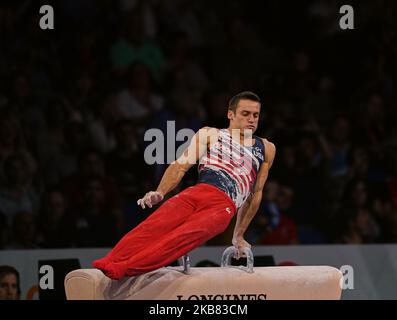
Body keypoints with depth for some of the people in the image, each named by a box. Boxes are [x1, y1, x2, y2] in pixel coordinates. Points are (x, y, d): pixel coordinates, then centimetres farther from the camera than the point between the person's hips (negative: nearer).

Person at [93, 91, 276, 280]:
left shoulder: (266, 149, 24)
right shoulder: (210, 135, 21)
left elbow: (256, 194, 27)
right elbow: (181, 165, 11)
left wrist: (239, 236, 28)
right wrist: (160, 192, -7)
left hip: (223, 206, -1)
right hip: (197, 192, 1)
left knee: (184, 236, -30)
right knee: (154, 227, -27)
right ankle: (109, 263, -42)